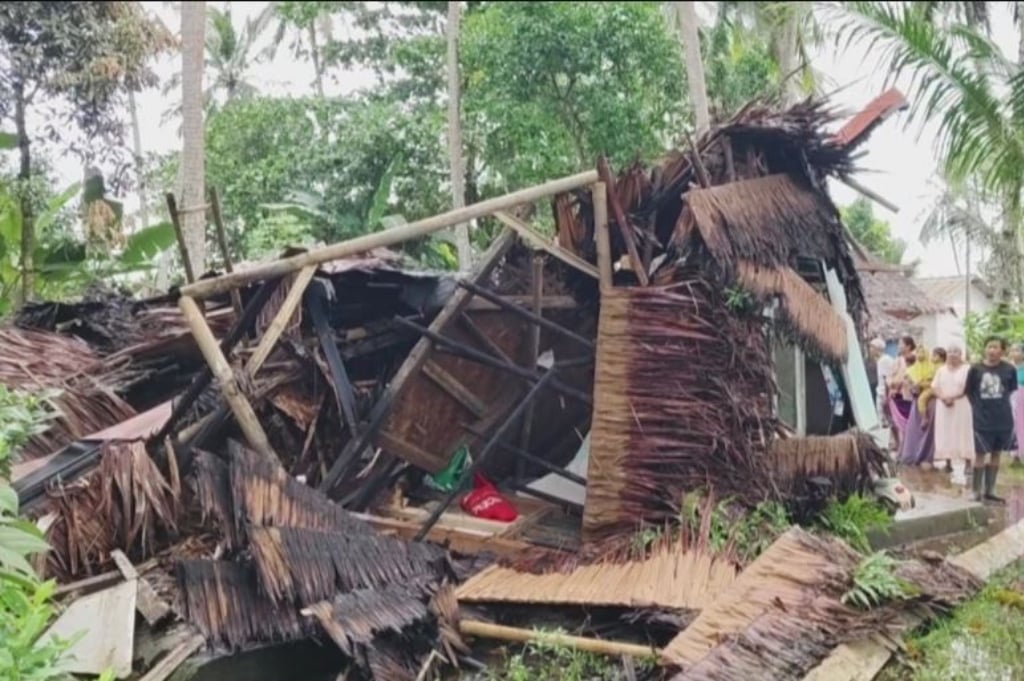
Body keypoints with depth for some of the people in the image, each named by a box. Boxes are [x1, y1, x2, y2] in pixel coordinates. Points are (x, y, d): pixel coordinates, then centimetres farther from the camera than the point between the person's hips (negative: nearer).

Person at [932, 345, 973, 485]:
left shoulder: (967, 369, -3)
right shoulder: (941, 370, 13)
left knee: (960, 438, -6)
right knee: (946, 437, 2)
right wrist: (943, 397, -11)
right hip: (944, 407, 5)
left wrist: (953, 397, -19)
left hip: (961, 407, -5)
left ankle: (960, 471, -8)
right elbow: (934, 387, 7)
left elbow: (968, 388, -12)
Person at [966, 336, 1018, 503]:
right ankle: (977, 492, 9)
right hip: (982, 419, -2)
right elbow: (969, 392, 4)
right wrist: (978, 406, 2)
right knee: (980, 455, 1)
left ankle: (989, 491, 22)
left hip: (1003, 419, 2)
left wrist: (1001, 403, 4)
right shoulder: (976, 369, -8)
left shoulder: (1009, 369, -6)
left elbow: (1012, 390, 9)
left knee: (996, 454, 12)